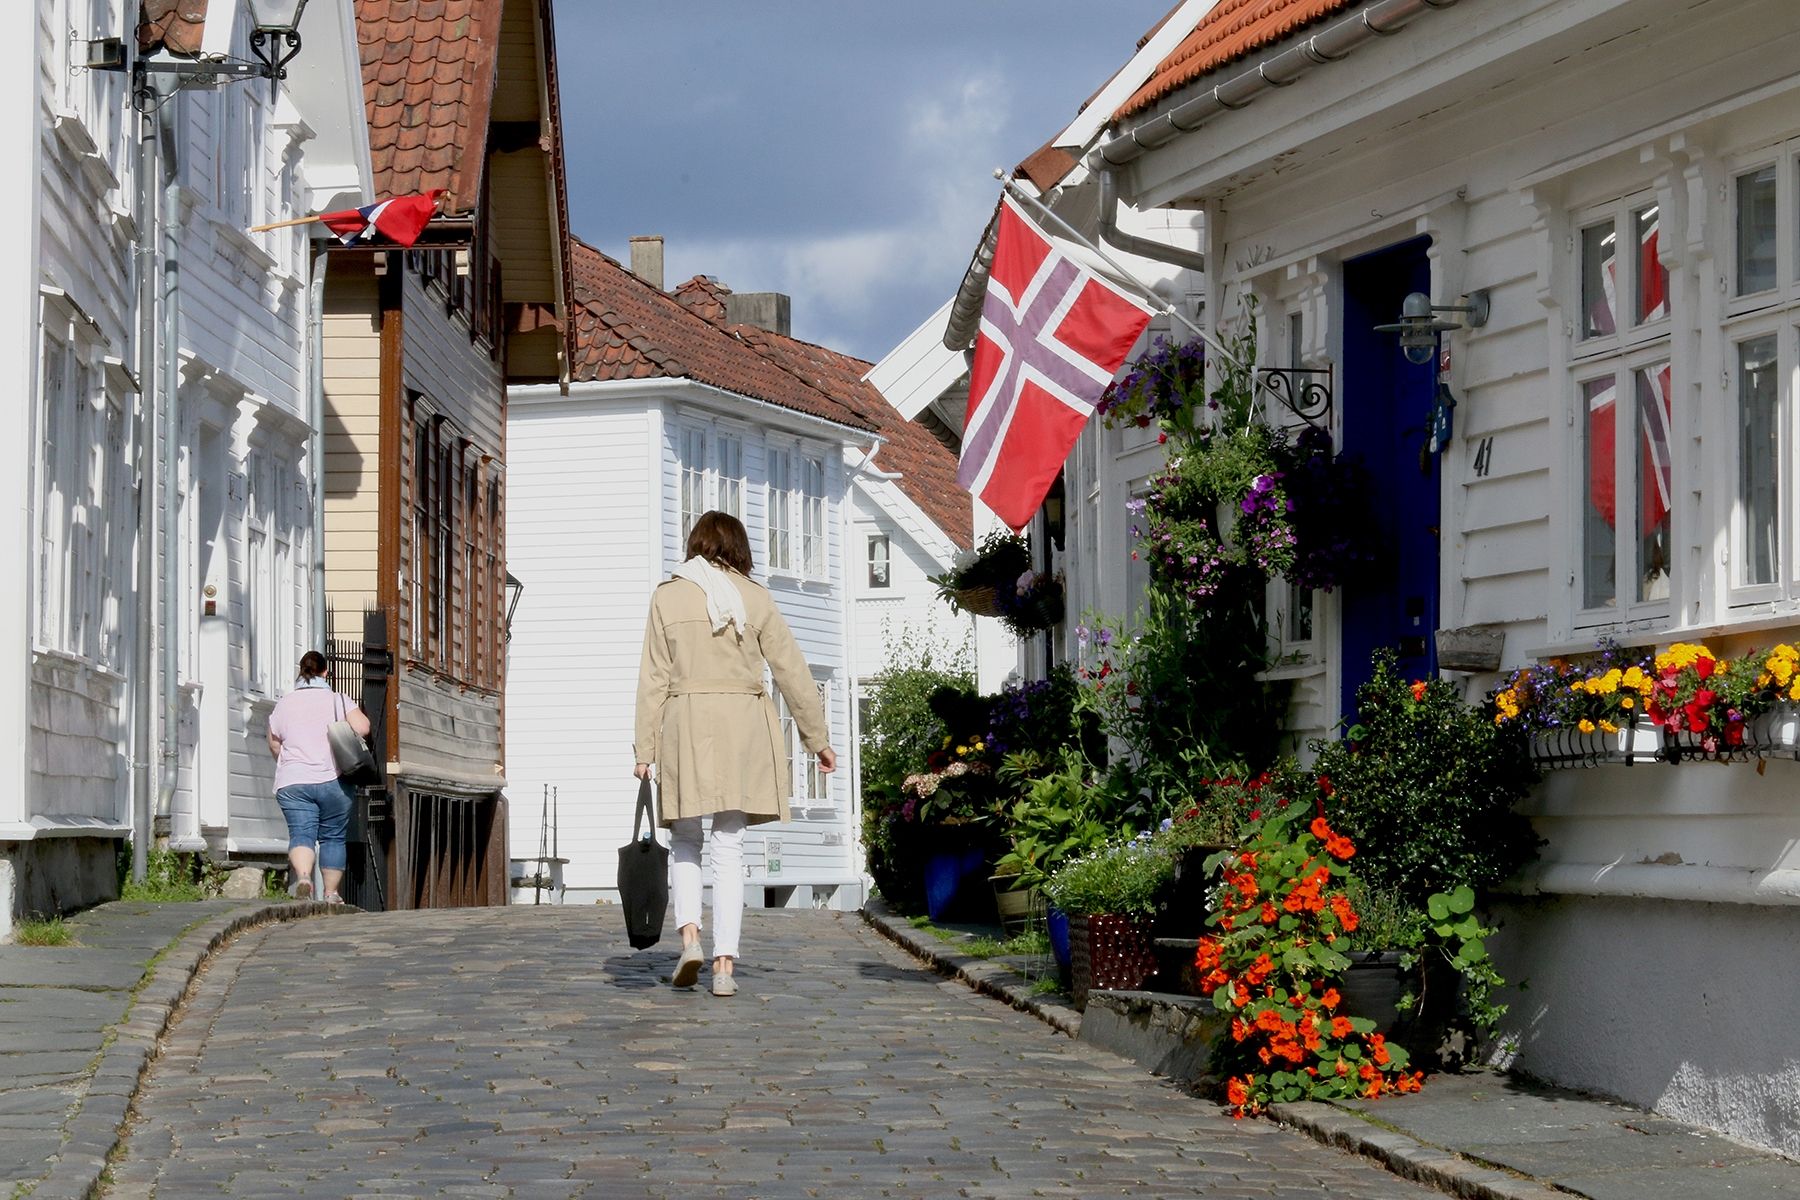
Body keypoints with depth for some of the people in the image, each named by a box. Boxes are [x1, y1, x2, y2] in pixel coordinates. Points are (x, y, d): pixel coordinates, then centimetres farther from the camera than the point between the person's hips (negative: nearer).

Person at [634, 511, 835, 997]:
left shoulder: (667, 596, 2)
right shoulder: (755, 598, 4)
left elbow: (654, 679, 0)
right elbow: (792, 672, 7)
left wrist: (645, 749, 3)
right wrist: (818, 738, 15)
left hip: (685, 723, -1)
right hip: (743, 725, 1)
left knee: (684, 840, 15)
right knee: (729, 847, 4)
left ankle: (689, 934, -6)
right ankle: (724, 963, -1)